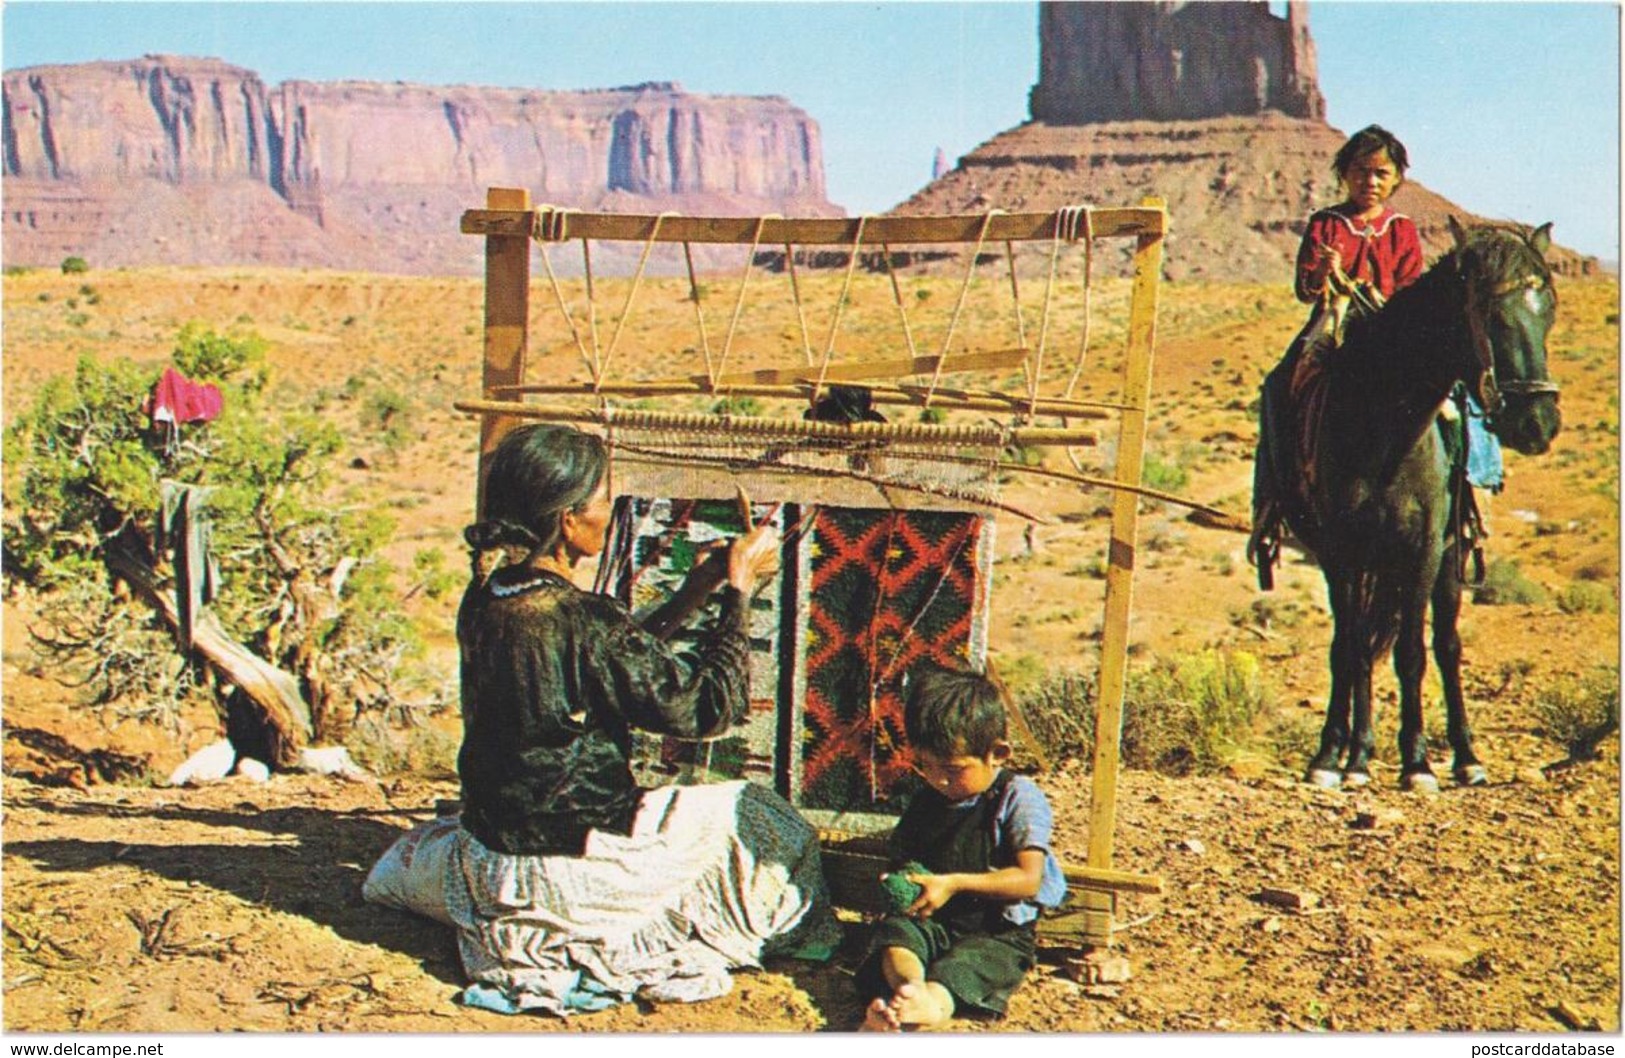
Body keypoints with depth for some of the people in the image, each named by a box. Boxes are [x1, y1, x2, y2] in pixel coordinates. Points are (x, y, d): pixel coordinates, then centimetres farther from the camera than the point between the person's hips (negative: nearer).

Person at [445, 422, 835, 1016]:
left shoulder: (485, 600, -2)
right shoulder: (583, 620, -26)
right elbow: (707, 708, -17)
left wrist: (689, 596, 11)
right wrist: (738, 591, -9)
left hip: (488, 857, 8)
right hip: (570, 870, -8)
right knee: (755, 815, 8)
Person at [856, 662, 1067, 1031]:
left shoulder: (1018, 797, -5)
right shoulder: (924, 803, 13)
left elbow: (1028, 879, -14)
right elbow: (901, 861, 24)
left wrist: (954, 884, -19)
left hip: (999, 933, -5)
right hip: (931, 924, 5)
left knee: (963, 965, -36)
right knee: (894, 929, -26)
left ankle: (933, 1001, -68)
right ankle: (910, 986, -58)